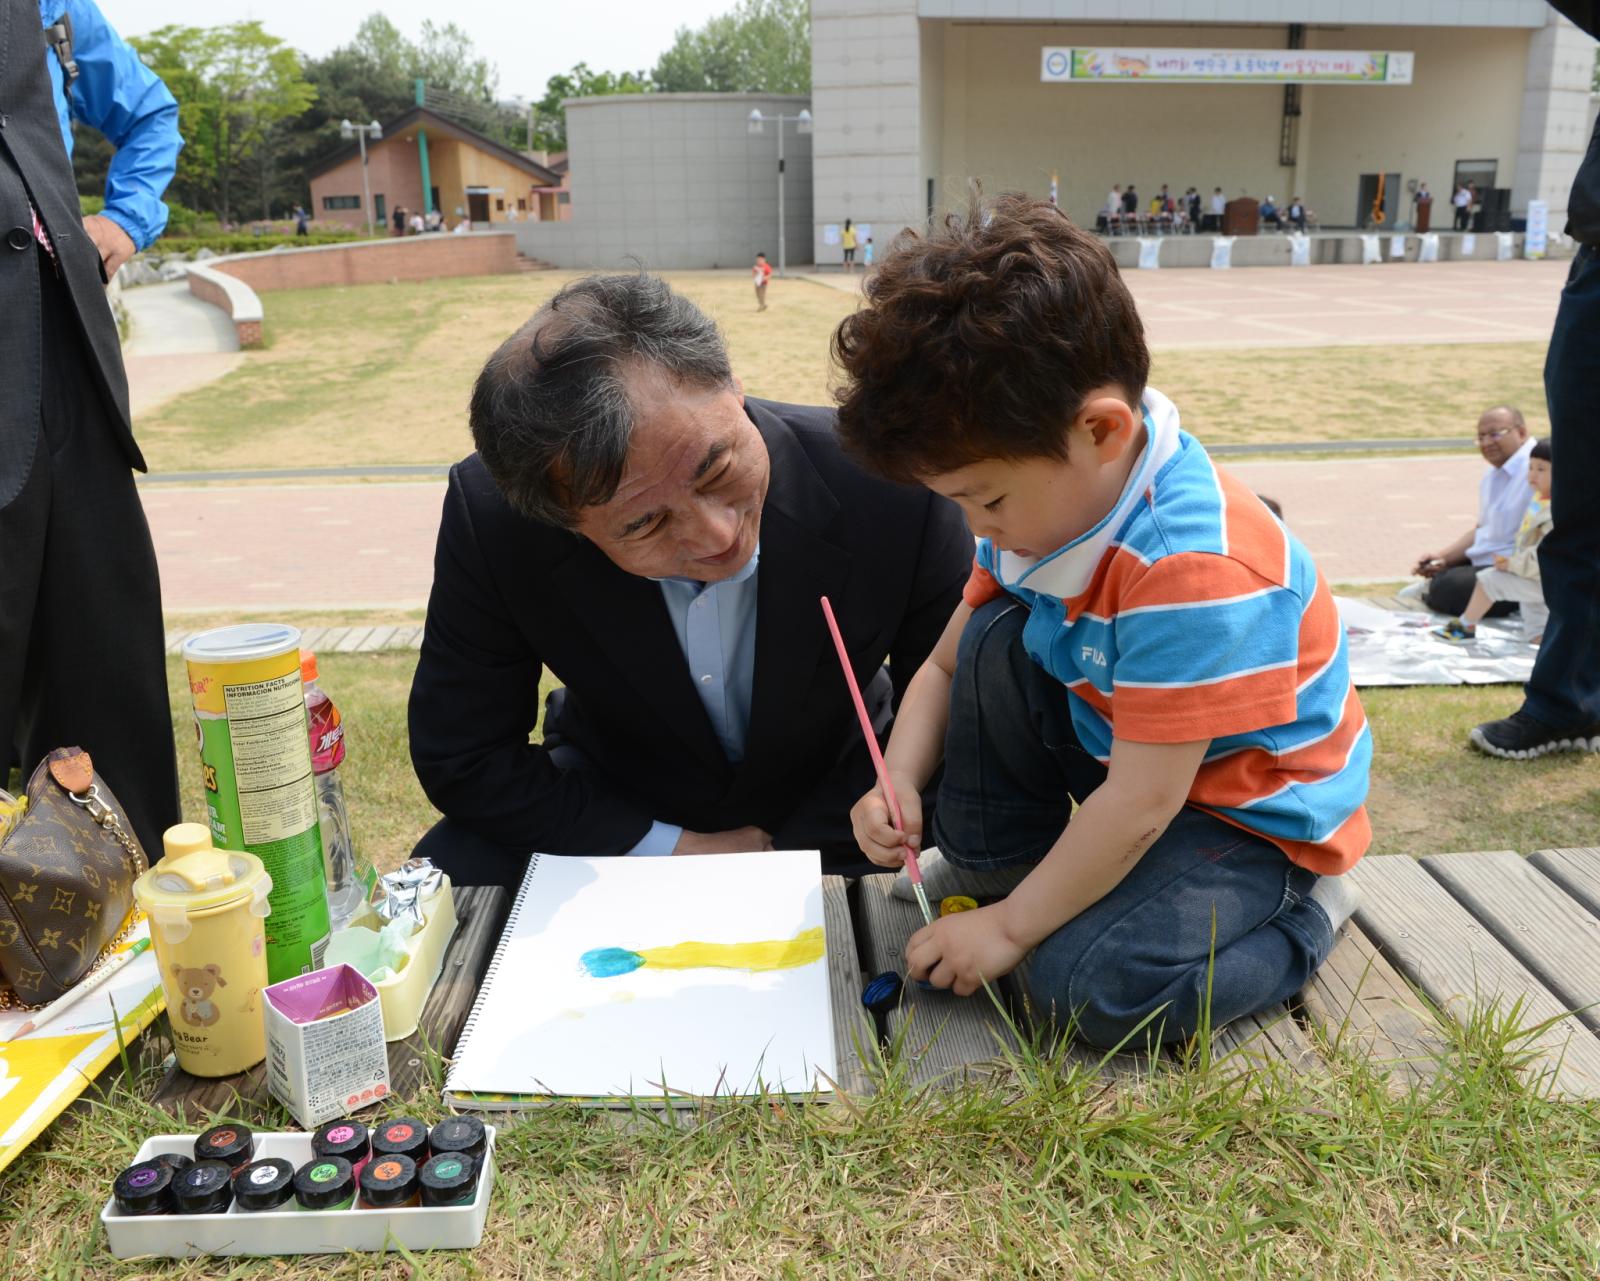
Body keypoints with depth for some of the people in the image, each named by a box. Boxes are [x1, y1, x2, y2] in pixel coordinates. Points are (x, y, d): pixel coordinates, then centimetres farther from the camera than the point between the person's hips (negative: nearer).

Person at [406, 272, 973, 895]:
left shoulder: (893, 485, -28)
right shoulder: (489, 519, -25)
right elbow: (461, 760, -13)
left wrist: (798, 853, -18)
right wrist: (673, 847, -17)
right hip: (615, 806, 2)